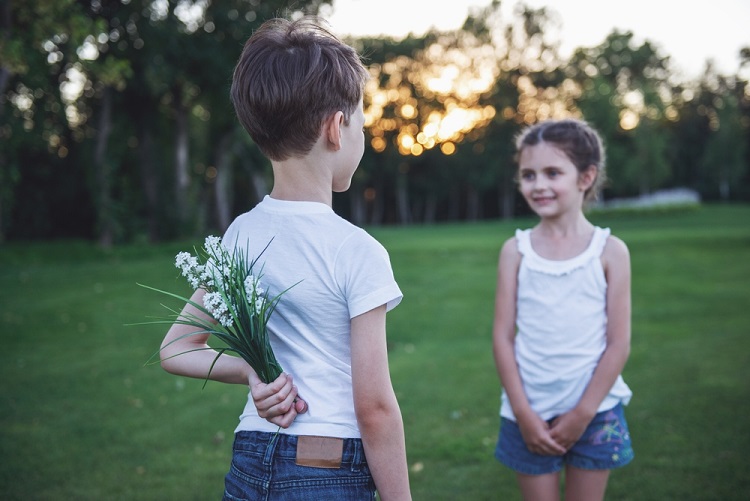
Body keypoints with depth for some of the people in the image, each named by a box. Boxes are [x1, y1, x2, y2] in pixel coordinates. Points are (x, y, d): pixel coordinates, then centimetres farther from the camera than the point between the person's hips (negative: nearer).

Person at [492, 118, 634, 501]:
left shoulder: (610, 251, -5)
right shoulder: (515, 250, -2)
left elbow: (619, 344, -5)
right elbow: (502, 336, -3)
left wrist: (582, 414, -8)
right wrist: (522, 413, -8)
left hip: (594, 412, 0)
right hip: (530, 413, 1)